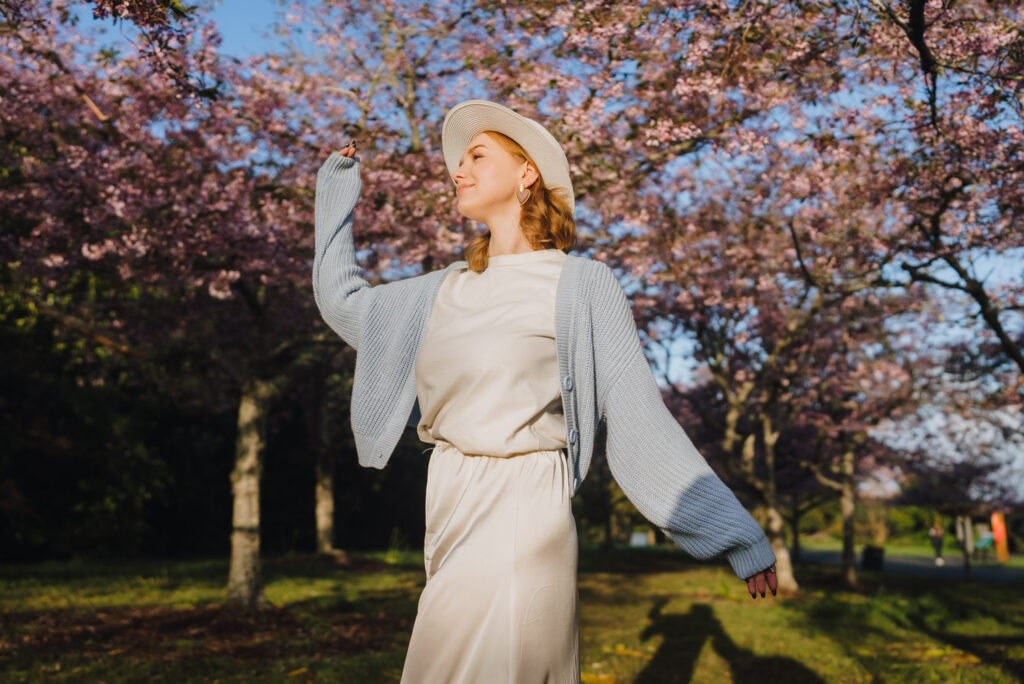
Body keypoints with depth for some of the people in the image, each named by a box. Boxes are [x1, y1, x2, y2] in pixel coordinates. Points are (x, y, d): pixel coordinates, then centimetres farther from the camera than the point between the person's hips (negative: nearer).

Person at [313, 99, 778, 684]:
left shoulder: (580, 285, -5)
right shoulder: (447, 290, 12)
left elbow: (640, 420, -5)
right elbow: (341, 300, 25)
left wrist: (733, 531, -4)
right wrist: (338, 190, 29)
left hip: (520, 520, -6)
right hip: (451, 518, 6)